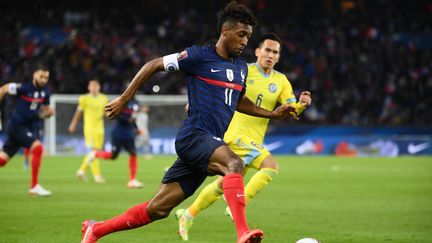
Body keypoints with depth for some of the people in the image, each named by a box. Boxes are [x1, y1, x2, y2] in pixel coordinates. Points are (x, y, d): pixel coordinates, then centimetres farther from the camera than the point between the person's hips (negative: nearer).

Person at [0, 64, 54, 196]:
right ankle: (34, 186, -16)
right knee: (37, 147, -22)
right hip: (16, 125, -7)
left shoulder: (45, 92, 4)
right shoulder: (23, 88, -16)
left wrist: (49, 112, -9)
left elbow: (45, 110, 15)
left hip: (26, 127, 7)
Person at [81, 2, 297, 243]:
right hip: (194, 135, -8)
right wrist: (123, 99, 0)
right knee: (234, 163, -35)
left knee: (157, 209, 5)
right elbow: (153, 65, 1)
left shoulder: (242, 67, 16)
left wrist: (272, 114, 24)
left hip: (210, 143, 8)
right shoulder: (200, 56, -6)